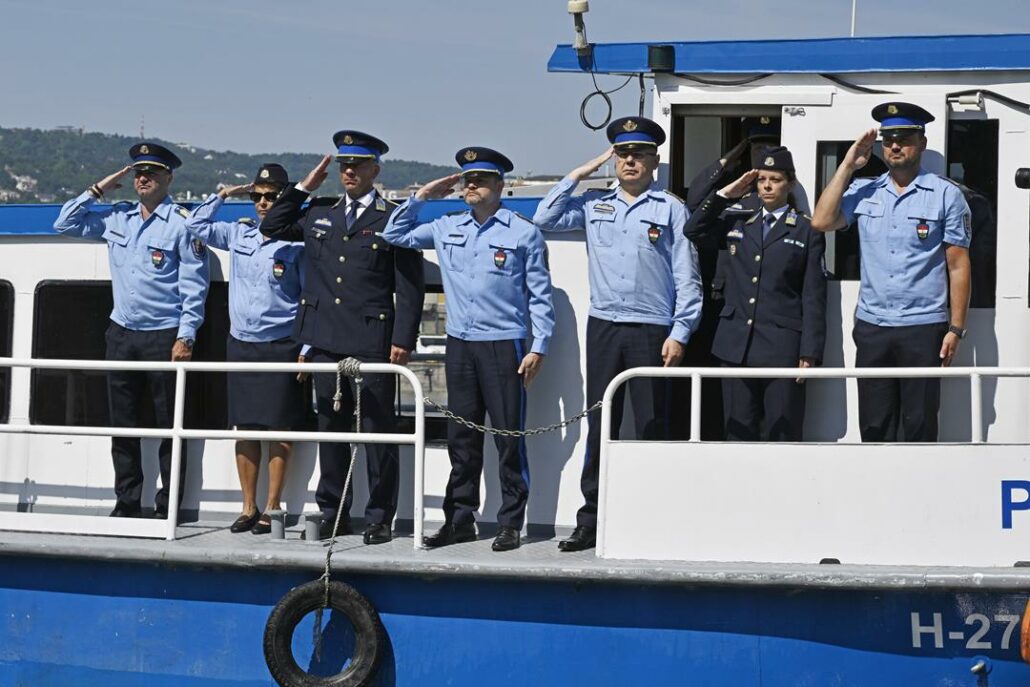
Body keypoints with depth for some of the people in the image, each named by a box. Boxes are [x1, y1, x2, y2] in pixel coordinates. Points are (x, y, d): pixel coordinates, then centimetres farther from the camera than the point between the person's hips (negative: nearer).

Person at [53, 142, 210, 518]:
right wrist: (98, 190, 7)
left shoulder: (182, 223, -5)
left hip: (164, 337, -5)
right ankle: (127, 502, 14)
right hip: (121, 333, 5)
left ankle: (168, 506, 3)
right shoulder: (116, 218, 10)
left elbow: (193, 285, -7)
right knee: (122, 423, 7)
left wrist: (186, 337, -12)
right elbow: (65, 223, 18)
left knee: (169, 424, -1)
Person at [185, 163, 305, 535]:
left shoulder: (297, 243, -5)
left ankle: (271, 508, 5)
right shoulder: (239, 233, 8)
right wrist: (223, 194, 11)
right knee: (244, 427, 7)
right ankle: (249, 507, 14)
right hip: (240, 343, 5)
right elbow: (195, 225, 19)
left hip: (281, 347, -5)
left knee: (279, 429, -1)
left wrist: (308, 348, -8)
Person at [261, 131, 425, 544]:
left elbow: (410, 287, -2)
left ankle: (380, 518, 4)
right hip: (326, 340, 5)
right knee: (330, 427, 9)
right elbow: (271, 227, 24)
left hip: (372, 341, -5)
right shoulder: (319, 215, 15)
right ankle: (333, 513, 15)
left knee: (377, 430, -1)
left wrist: (403, 339, -11)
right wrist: (305, 187, 15)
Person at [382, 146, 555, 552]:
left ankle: (510, 523, 2)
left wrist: (539, 347, -6)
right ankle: (460, 520, 14)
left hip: (504, 345, -4)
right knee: (461, 438, 8)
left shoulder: (523, 233, 0)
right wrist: (421, 197, 12)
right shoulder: (447, 229, 12)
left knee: (508, 437, -4)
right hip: (459, 345, 4)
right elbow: (395, 235, 22)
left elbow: (540, 295, 1)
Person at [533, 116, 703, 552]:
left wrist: (679, 334, -7)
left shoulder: (670, 210, 3)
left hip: (652, 330, -3)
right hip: (603, 326, 3)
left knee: (652, 426, -2)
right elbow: (545, 218, 7)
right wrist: (579, 174, 7)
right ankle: (591, 522, 8)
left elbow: (686, 277, 1)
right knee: (600, 425, 5)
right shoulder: (595, 205, 13)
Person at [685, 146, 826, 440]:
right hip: (736, 347, 4)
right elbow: (693, 230, 12)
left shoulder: (806, 230, 3)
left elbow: (813, 295, 0)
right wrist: (725, 194, 6)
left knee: (782, 435, -4)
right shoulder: (737, 223, 15)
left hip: (782, 349, -4)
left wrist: (809, 352, -7)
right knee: (739, 434, 6)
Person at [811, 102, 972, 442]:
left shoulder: (946, 195, 0)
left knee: (917, 426, 1)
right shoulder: (864, 192, 9)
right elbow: (821, 221, -3)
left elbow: (958, 266, -1)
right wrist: (848, 164, -2)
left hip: (923, 328, -3)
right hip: (871, 326, 3)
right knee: (874, 425, 8)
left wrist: (956, 328, -6)